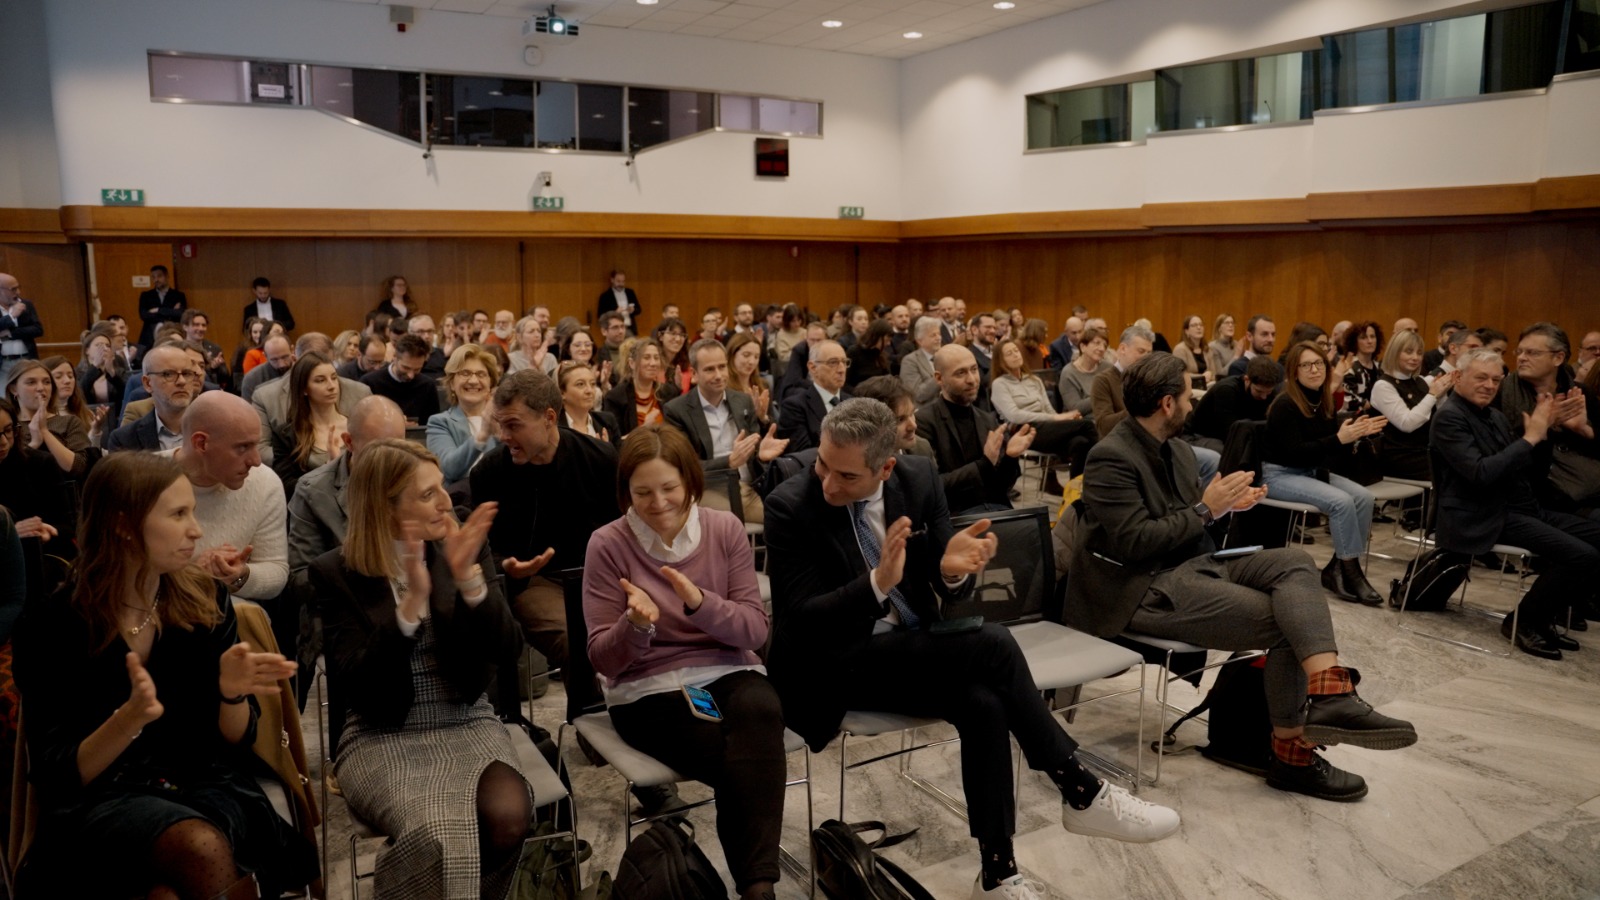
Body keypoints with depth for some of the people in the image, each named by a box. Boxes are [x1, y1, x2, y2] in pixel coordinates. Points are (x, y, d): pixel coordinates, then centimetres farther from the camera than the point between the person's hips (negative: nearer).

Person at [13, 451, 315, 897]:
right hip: (100, 799, -2)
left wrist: (231, 692, -17)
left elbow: (236, 742, 5)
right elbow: (56, 775, -8)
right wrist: (130, 717, -27)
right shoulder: (51, 623, -7)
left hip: (208, 784, 2)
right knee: (204, 851, -32)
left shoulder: (205, 599, 0)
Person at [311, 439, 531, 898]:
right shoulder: (336, 572, -4)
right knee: (432, 833, -30)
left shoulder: (467, 547, 2)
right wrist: (412, 601, -24)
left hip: (468, 725, 2)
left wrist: (468, 575, -21)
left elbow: (506, 649, -6)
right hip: (383, 736, -2)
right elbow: (350, 686, -13)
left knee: (507, 815, -26)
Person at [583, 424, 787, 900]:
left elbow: (755, 631, -3)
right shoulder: (608, 544, -5)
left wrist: (699, 603, -21)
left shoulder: (725, 529, 0)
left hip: (728, 672, 2)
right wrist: (635, 625, -26)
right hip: (649, 688, -2)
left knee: (759, 711, -34)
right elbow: (603, 659, -4)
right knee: (737, 759, -30)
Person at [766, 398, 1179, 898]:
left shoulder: (918, 478, -6)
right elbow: (803, 620, -21)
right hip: (833, 665, -5)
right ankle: (1081, 794, -10)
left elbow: (949, 591, -1)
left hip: (914, 647, 5)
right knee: (992, 645, -24)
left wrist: (952, 570, -26)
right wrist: (877, 582, -38)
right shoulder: (790, 506, -18)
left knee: (983, 704, -27)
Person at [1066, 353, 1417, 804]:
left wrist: (1223, 504, -1)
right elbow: (1133, 542, -22)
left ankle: (1330, 694, -25)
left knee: (1294, 561, -14)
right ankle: (1291, 755, -2)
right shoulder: (1111, 458, -15)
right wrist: (1205, 509, -16)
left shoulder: (1176, 449, 12)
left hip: (1199, 564, 9)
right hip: (1149, 590, -9)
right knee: (1284, 621, -16)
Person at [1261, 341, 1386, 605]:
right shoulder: (1285, 404, -17)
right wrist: (1338, 439, -29)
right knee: (1341, 502, -26)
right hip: (1280, 473, -8)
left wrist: (1356, 432, -9)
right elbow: (1294, 453, -24)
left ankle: (1338, 569, -6)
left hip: (1312, 471, 8)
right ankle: (1350, 571, -13)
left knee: (1364, 497, -12)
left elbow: (1329, 447, 9)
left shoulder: (1325, 402, 6)